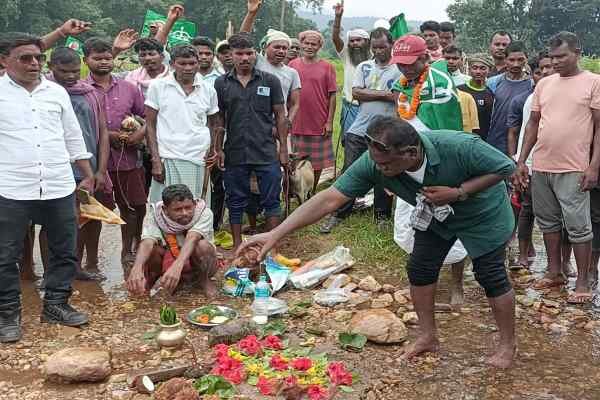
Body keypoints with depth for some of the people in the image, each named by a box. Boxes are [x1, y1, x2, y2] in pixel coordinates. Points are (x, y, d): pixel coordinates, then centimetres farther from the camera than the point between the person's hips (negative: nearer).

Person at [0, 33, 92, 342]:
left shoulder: (57, 92, 9)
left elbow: (73, 137, 15)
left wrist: (88, 176, 16)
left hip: (59, 188, 4)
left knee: (65, 251, 11)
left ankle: (55, 304, 27)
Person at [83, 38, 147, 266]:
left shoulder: (129, 88, 10)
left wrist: (141, 133, -5)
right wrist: (107, 135, -13)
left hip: (129, 158, 4)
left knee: (135, 206, 10)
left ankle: (128, 251, 29)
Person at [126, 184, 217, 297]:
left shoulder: (203, 212, -25)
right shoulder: (154, 215, -21)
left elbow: (192, 238, -42)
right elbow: (147, 242, -38)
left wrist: (177, 266, -60)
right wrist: (137, 268, -60)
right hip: (168, 261, 1)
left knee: (203, 246, -35)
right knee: (151, 249, -30)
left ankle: (204, 280, -5)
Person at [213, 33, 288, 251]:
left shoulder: (270, 81, 2)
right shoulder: (221, 83, 5)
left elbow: (280, 116, 5)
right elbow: (218, 119, 8)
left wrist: (283, 147, 1)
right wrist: (218, 149, 2)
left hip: (267, 153, -1)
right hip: (235, 154, 1)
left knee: (271, 200, 3)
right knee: (236, 202, 9)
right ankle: (237, 246, 21)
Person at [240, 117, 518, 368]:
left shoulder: (459, 147, -42)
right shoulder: (374, 162, -33)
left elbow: (505, 167, -25)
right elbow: (330, 198, -36)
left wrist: (458, 192, -37)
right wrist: (276, 234, -43)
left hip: (482, 213, -4)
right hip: (436, 213, 4)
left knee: (490, 275, -1)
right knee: (420, 270, 4)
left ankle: (508, 344, 23)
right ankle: (428, 337, 27)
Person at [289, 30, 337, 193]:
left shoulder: (327, 67, 0)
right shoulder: (293, 65, 4)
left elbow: (332, 95, -1)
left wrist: (329, 121, -6)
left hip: (320, 125, -1)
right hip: (297, 124, 1)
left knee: (318, 163, 8)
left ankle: (313, 192, 25)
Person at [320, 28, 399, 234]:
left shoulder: (400, 69, -1)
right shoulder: (364, 67, 10)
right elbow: (356, 93, -2)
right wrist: (384, 94, -8)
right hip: (359, 130, 3)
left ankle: (382, 215, 23)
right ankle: (339, 214, 15)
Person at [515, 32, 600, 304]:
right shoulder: (544, 84, 12)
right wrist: (521, 161, 10)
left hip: (573, 169, -5)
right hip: (541, 167, 6)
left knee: (578, 226, -1)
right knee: (548, 221, 13)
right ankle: (554, 273, 26)